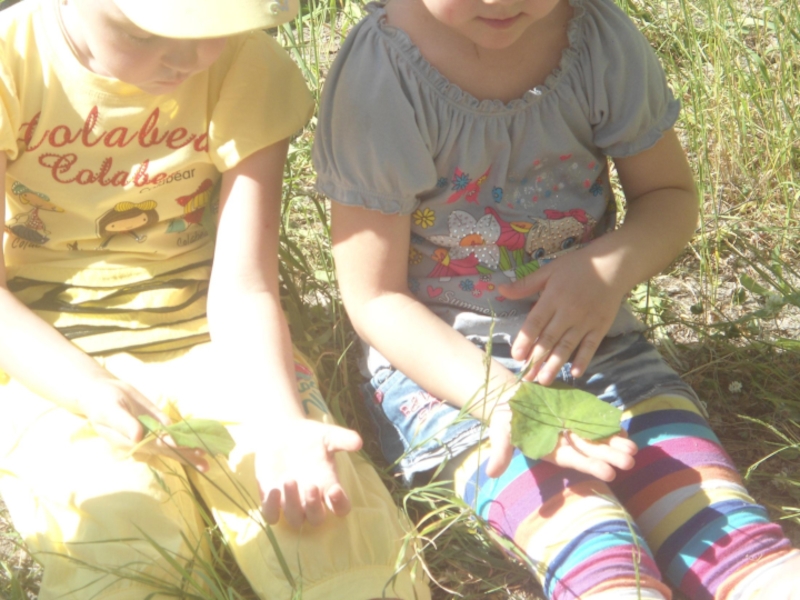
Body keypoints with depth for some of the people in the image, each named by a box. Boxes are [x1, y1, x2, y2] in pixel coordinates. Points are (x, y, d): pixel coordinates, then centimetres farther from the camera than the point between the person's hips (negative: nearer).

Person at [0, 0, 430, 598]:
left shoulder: (246, 65, -7)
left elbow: (241, 290, -8)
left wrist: (279, 424, -27)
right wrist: (102, 396, -29)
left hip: (206, 345, 1)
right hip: (50, 359, -1)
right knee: (120, 548, -29)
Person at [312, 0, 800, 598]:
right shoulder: (378, 76, -16)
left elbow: (671, 194, 8)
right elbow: (375, 296, -12)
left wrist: (612, 264, -15)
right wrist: (498, 395, -26)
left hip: (592, 337, 4)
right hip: (441, 356, -3)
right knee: (590, 547, -29)